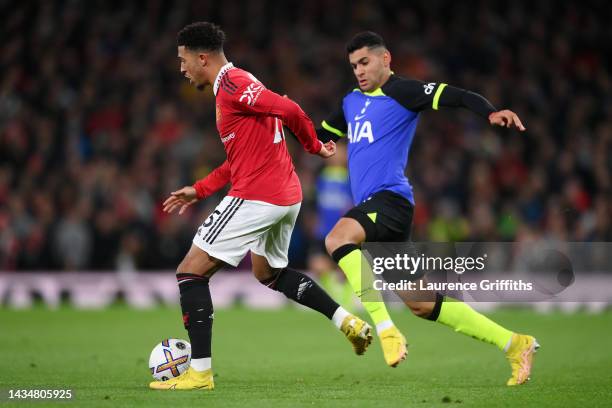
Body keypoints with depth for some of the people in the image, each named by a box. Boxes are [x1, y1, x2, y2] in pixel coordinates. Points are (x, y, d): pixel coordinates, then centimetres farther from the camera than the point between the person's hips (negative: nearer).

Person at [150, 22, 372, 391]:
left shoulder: (231, 83, -13)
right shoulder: (234, 84, 18)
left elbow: (289, 110, -23)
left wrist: (315, 146, -7)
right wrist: (199, 191, 20)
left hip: (256, 198, -10)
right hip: (286, 196, 10)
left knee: (191, 273, -4)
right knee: (269, 273, 31)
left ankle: (200, 372, -6)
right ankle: (348, 321, 21)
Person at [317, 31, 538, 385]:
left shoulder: (402, 91, -2)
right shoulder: (351, 102, 22)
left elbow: (460, 96, -14)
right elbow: (320, 139, 34)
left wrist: (491, 113, -32)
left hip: (390, 197, -8)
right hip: (371, 204, 8)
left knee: (338, 238, -34)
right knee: (420, 302, 7)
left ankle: (387, 330, -32)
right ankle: (515, 345, 14)